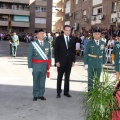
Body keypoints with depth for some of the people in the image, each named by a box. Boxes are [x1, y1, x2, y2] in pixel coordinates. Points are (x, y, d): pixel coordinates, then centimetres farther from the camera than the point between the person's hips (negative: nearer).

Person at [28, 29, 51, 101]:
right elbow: (30, 56, -3)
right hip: (36, 65, -3)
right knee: (36, 81, 6)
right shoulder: (33, 44, -2)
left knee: (43, 81, 9)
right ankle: (35, 95, 18)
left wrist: (49, 65, 5)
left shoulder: (47, 44, 7)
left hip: (44, 65, 3)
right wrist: (30, 66, -8)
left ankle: (41, 95, 21)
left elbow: (49, 55, 10)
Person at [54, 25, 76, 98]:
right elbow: (56, 50, -4)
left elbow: (74, 50, 8)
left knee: (67, 77, 8)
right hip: (61, 61, -2)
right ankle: (58, 92, 15)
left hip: (69, 61, 3)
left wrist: (73, 60, 2)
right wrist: (57, 61, -11)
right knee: (60, 77, 6)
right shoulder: (59, 38, -3)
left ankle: (66, 92, 18)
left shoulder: (73, 39, 5)